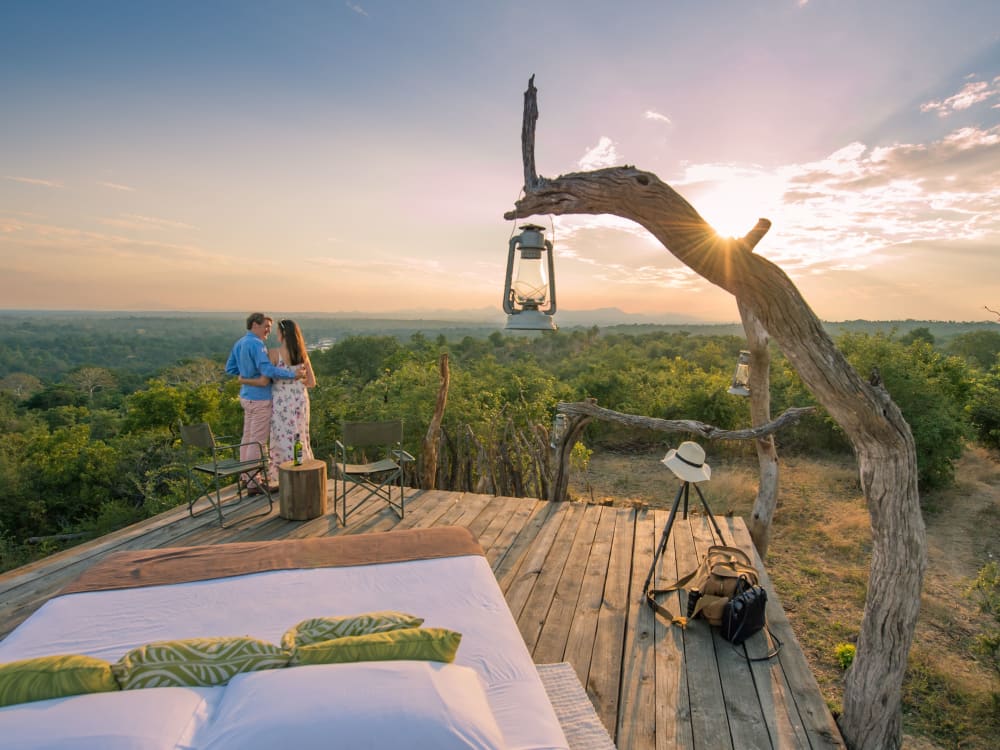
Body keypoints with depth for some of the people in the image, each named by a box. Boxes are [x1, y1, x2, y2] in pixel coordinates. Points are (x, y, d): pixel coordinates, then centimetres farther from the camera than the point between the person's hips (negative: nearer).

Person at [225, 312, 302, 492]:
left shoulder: (239, 344, 10)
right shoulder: (256, 344, -19)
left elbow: (230, 368, 16)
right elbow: (268, 370, -30)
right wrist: (292, 373, -28)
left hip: (246, 396, 10)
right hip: (260, 398, -10)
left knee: (248, 437, 17)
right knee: (257, 441, -3)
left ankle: (247, 476, 29)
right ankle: (254, 483, 3)